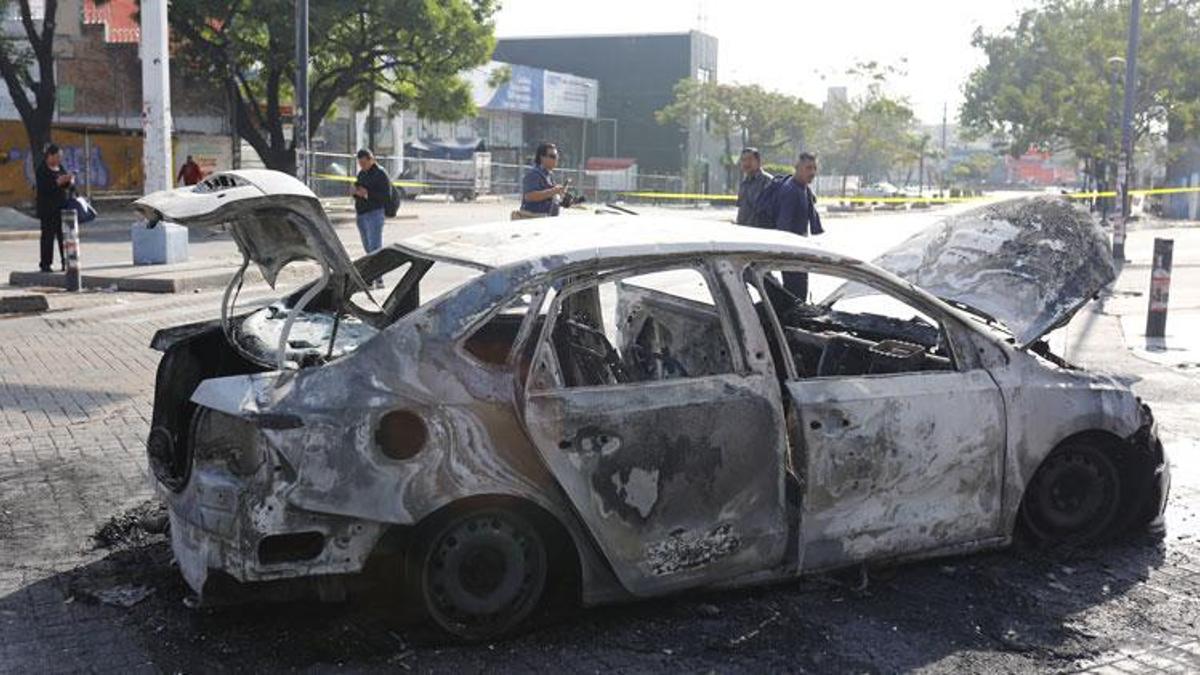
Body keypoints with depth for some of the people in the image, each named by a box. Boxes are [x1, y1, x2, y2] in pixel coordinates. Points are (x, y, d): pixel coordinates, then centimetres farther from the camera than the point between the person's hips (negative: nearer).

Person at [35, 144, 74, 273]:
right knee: (48, 235, -4)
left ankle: (66, 262, 6)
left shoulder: (60, 168, 13)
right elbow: (43, 187, -17)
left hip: (62, 207, 6)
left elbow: (69, 187, 18)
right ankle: (45, 264, 0)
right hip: (48, 209, -6)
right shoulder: (42, 169, -7)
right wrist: (58, 181, -23)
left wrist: (70, 182, -4)